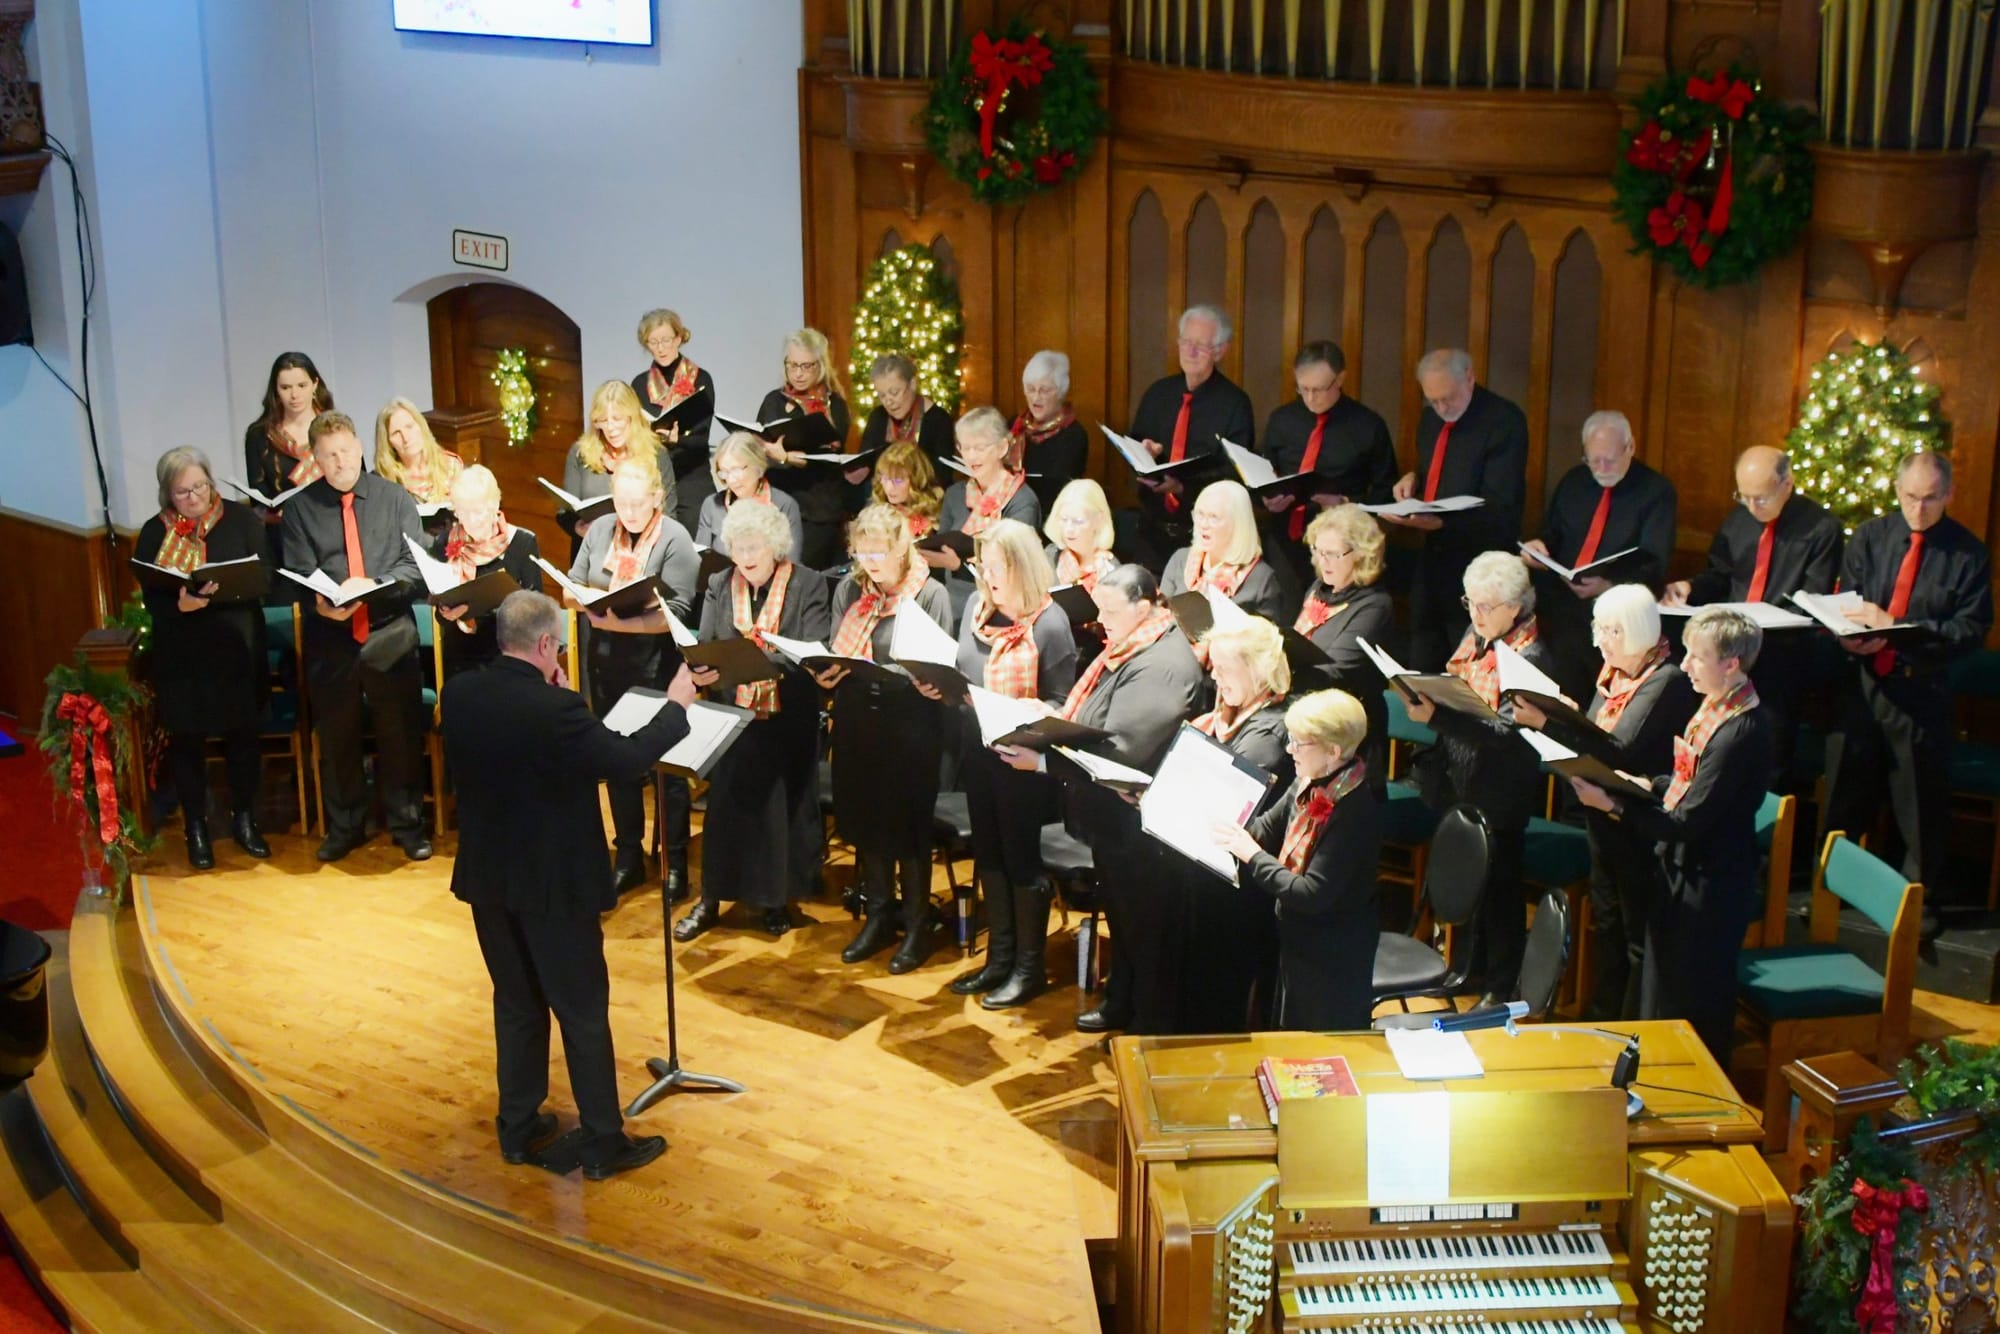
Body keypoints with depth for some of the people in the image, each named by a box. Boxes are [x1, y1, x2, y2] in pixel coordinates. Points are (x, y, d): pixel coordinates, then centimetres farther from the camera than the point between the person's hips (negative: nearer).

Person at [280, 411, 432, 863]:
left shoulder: (394, 498, 2)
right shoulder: (301, 507, 2)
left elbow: (415, 566, -3)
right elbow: (297, 574, -3)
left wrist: (373, 586, -20)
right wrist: (319, 602, -24)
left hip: (390, 635, 0)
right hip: (330, 638, 1)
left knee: (401, 735, 7)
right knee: (336, 737, 11)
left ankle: (408, 825, 23)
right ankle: (344, 827, 28)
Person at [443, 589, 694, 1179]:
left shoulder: (459, 694, -6)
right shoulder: (555, 709, -26)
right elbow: (624, 759, -15)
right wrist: (676, 707, -3)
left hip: (488, 878, 6)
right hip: (554, 885, -6)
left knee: (516, 1003, 20)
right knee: (583, 1010, 6)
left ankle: (519, 1128, 29)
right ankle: (602, 1141, 15)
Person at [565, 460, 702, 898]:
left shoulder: (675, 539, -10)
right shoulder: (599, 530, 5)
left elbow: (677, 611, -17)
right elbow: (573, 583, 10)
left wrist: (626, 623, -27)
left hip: (655, 664, -5)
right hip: (605, 661, 5)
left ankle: (675, 861, 15)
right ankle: (628, 855, 26)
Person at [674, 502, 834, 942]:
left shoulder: (809, 585, -2)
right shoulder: (719, 586, 7)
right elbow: (704, 647, 1)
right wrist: (701, 671, -22)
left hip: (788, 717, -2)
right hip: (733, 713, 2)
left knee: (783, 803, 5)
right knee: (726, 802, 2)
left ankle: (776, 898, 19)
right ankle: (710, 899, 12)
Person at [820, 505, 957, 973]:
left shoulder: (931, 595, -7)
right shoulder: (849, 590, 7)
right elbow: (835, 652, 10)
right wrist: (826, 673, -10)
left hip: (910, 726, -5)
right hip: (857, 721, 5)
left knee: (909, 824, 4)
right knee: (864, 819, 13)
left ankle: (918, 924, 19)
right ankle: (878, 916, 29)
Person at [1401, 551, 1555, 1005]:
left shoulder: (1528, 658, -21)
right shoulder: (1475, 636, 6)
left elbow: (1507, 732, -29)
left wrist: (1437, 716, -36)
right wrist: (1426, 693, -2)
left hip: (1497, 797, -8)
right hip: (1458, 783, 8)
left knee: (1497, 890, 6)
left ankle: (1501, 988, 21)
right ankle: (1467, 966, 37)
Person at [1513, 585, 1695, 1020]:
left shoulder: (1667, 680, -20)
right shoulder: (1615, 670, 6)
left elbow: (1621, 751, -30)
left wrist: (1547, 723, -35)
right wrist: (1563, 716, -7)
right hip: (1604, 816, 9)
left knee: (1639, 936, 2)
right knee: (1605, 921, 19)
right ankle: (1601, 1021, 32)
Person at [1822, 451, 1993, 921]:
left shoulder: (1968, 554, -6)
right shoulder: (1869, 537, 4)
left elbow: (1972, 629, -12)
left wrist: (1897, 628, -21)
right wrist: (1849, 634, -17)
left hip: (1923, 690, -3)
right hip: (1862, 682, 3)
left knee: (1922, 801, 6)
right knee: (1844, 792, 14)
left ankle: (1921, 897, 22)